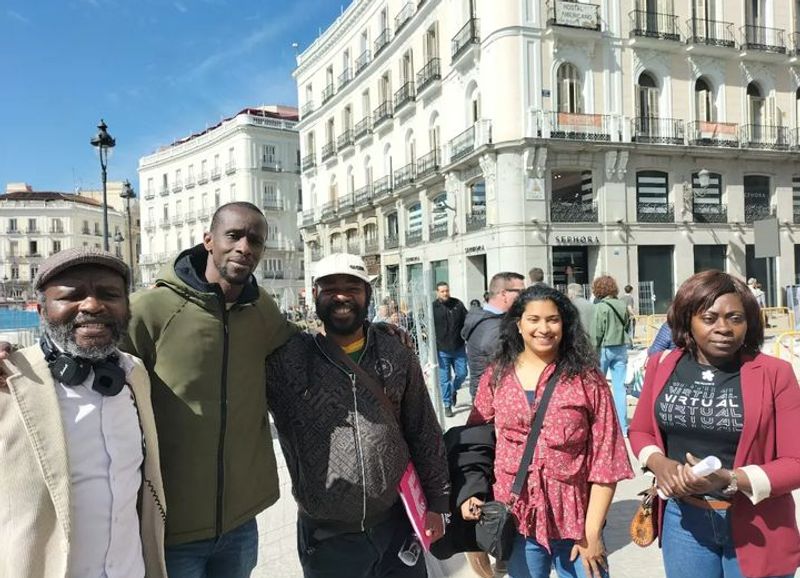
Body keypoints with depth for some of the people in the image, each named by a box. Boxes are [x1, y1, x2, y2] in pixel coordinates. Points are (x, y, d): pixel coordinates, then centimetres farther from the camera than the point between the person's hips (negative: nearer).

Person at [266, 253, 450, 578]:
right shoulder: (286, 359, -9)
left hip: (398, 523, 2)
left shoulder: (397, 356, -1)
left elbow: (425, 434, 5)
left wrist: (436, 503, 7)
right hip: (325, 537, -1)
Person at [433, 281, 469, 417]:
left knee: (462, 373, 8)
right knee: (445, 379, 3)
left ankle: (454, 390, 38)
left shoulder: (458, 304, 3)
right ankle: (447, 405, 16)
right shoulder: (433, 308, -4)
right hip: (442, 350, -2)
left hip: (459, 348, 2)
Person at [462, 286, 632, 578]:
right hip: (515, 520, 2)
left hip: (575, 522, -1)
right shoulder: (496, 377, 0)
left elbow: (606, 459, -6)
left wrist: (592, 532, -8)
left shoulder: (587, 379, -6)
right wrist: (470, 493, -6)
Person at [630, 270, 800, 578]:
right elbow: (640, 430, 8)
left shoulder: (774, 374, -11)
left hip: (756, 527, -2)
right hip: (683, 517, 3)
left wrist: (728, 480, -24)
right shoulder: (663, 365, -3)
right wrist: (659, 464, -12)